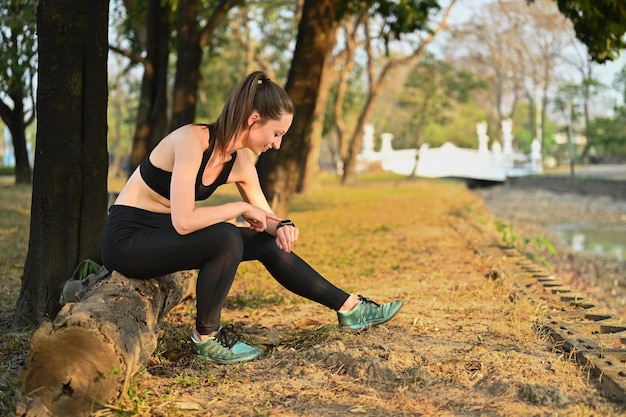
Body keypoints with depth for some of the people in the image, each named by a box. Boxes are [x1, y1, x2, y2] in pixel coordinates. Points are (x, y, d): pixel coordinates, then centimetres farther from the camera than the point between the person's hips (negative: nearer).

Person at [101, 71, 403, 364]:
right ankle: (206, 338, -12)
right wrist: (241, 208, -21)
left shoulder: (240, 164, -2)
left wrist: (282, 227, -13)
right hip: (126, 239, -8)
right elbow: (183, 221, -34)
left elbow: (265, 217, 10)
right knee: (226, 238, -30)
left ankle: (349, 308, 12)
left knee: (269, 243, 2)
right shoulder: (192, 141, -26)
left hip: (164, 234, 8)